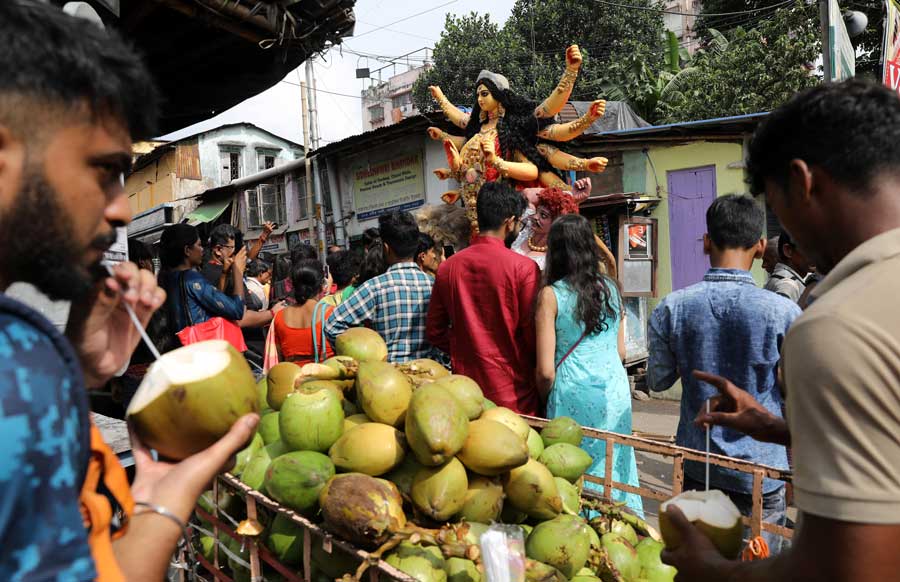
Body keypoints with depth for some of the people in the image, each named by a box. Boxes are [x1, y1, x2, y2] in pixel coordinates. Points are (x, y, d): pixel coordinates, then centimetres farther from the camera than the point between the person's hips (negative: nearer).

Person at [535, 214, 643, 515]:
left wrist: (546, 400, 8)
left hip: (574, 392, -5)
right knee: (613, 466, 16)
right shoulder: (611, 288, 6)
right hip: (616, 390, 5)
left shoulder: (551, 295, -9)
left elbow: (546, 370, -9)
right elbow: (621, 351, 15)